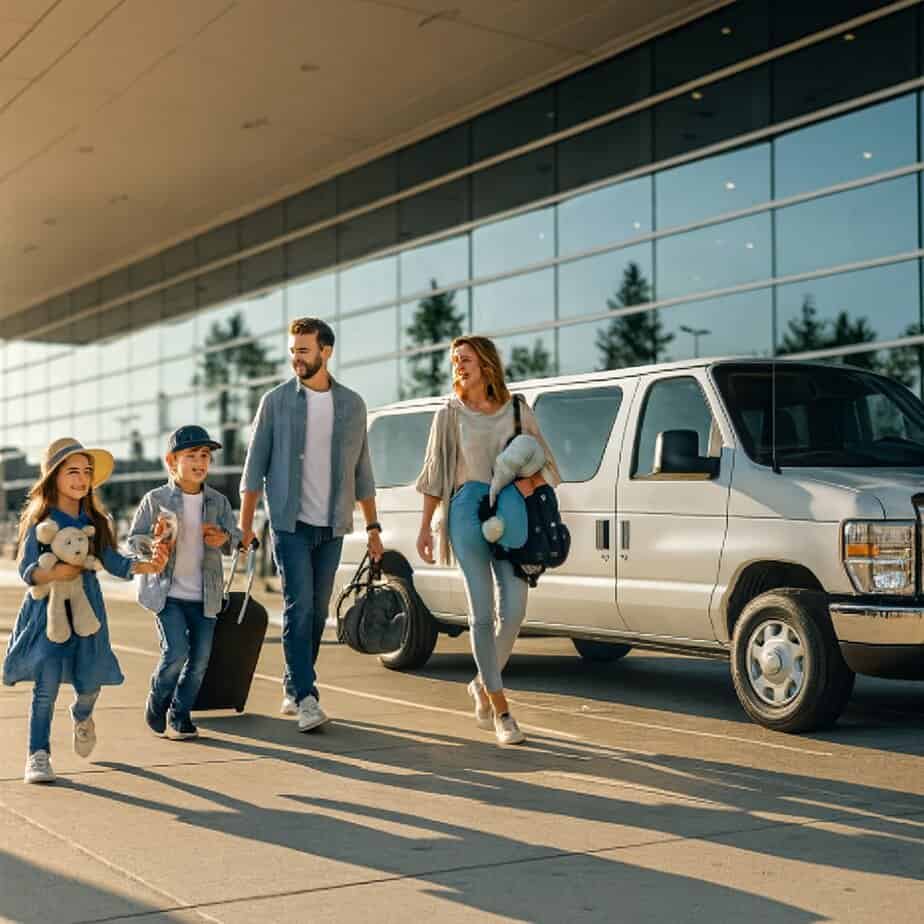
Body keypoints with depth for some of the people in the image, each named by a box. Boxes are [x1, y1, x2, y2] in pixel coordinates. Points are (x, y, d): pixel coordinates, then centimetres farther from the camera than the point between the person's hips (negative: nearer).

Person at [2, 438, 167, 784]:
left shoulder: (95, 521, 6)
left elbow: (113, 562, 0)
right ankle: (38, 755, 0)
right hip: (47, 609, -3)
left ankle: (81, 716, 35)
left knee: (90, 680, -1)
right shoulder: (40, 521, -5)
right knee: (47, 681, -13)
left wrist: (147, 566, -17)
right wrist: (53, 574, -29)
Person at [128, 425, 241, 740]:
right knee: (176, 652, -14)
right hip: (167, 593, -4)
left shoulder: (218, 501, 5)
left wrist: (224, 538, -12)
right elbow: (133, 539, 0)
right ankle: (156, 707, 13)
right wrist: (155, 542, -20)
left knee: (200, 658, 3)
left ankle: (180, 715, 20)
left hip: (204, 595, 4)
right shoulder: (156, 499, -4)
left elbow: (235, 535, 11)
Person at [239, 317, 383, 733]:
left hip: (332, 526, 3)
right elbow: (255, 465, 1)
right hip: (290, 522, -3)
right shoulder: (276, 401, 1)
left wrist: (372, 526, 11)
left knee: (317, 612, 7)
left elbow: (361, 470, 13)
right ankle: (306, 697, -11)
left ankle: (293, 689, 20)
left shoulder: (351, 404, 8)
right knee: (299, 607, -11)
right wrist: (245, 523, -5)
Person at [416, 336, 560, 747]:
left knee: (513, 611, -7)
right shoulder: (450, 414, 9)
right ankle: (500, 711, 1)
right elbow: (434, 474, 11)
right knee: (483, 613, -5)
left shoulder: (517, 411, 10)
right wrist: (425, 527, 7)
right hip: (468, 510, -1)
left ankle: (483, 683, 20)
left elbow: (543, 463, 15)